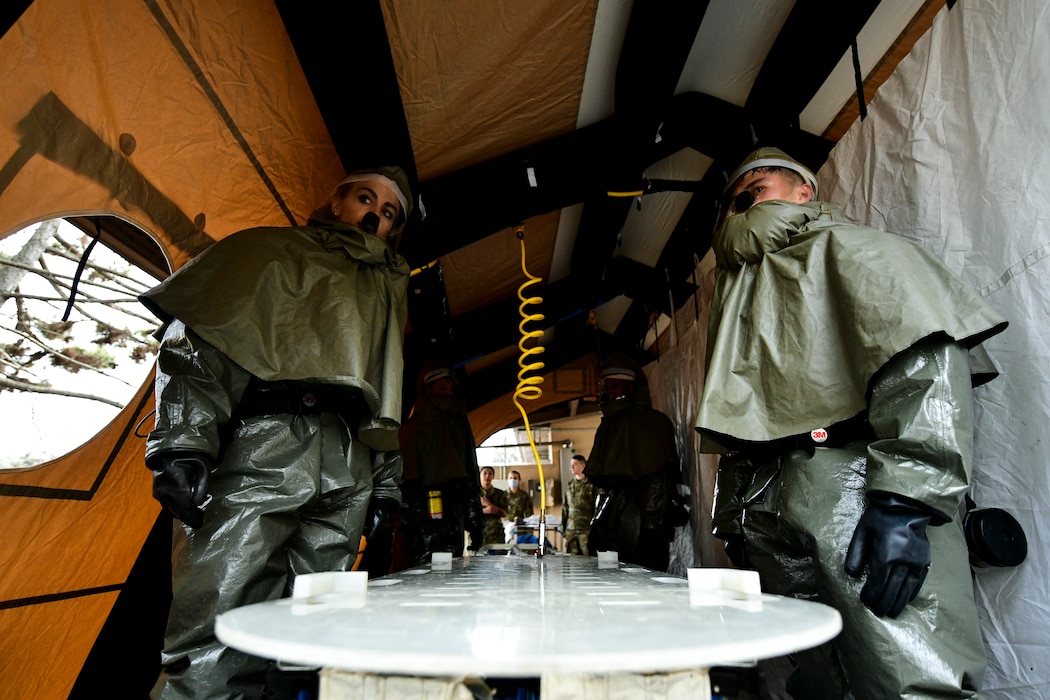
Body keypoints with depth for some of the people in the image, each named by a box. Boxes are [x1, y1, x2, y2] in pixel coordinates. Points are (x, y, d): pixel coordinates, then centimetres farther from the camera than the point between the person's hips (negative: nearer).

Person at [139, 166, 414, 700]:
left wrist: (386, 479, 15)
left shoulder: (386, 292, 29)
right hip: (264, 448, -4)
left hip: (348, 471, 4)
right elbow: (197, 342, 3)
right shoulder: (272, 250, 16)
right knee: (215, 636, -10)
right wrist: (183, 440, -11)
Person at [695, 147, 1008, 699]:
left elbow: (926, 362, -12)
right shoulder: (746, 291, 28)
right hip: (771, 521, 7)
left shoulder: (849, 248, 6)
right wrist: (734, 519, 19)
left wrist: (903, 499, -22)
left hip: (854, 507, -7)